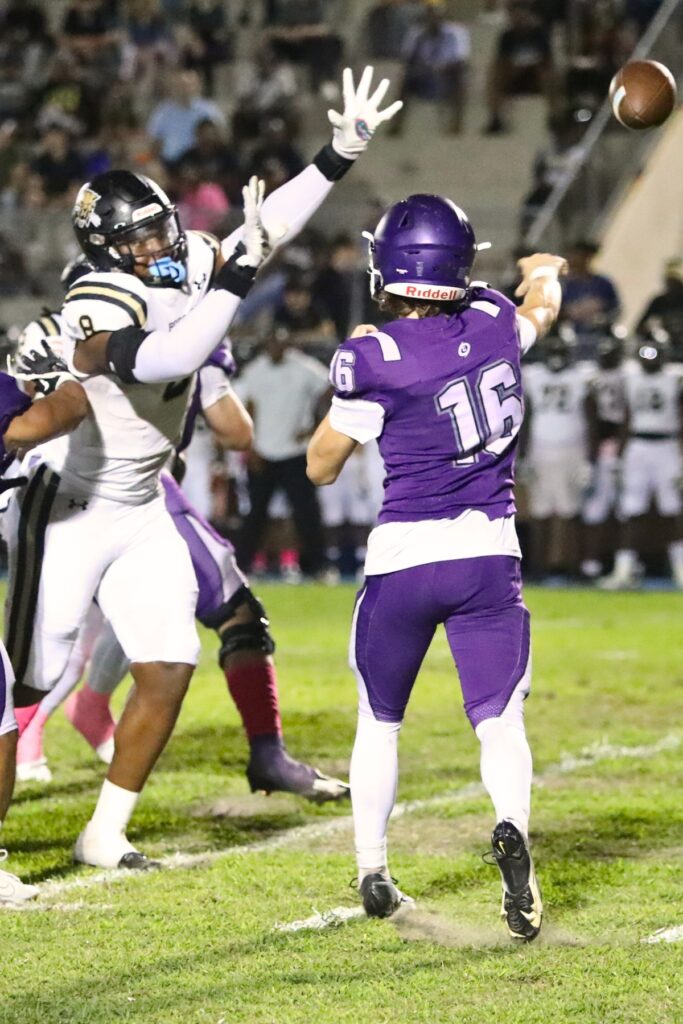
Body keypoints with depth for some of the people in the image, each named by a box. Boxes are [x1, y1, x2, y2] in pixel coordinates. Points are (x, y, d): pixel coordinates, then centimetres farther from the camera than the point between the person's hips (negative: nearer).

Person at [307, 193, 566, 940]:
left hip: (403, 556, -2)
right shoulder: (493, 324, -1)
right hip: (489, 553, 2)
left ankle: (372, 874, 20)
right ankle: (512, 828, -28)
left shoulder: (376, 359, -13)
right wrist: (543, 271, 49)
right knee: (499, 722, 1)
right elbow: (543, 307, 27)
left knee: (379, 721, 18)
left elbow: (321, 466, 0)